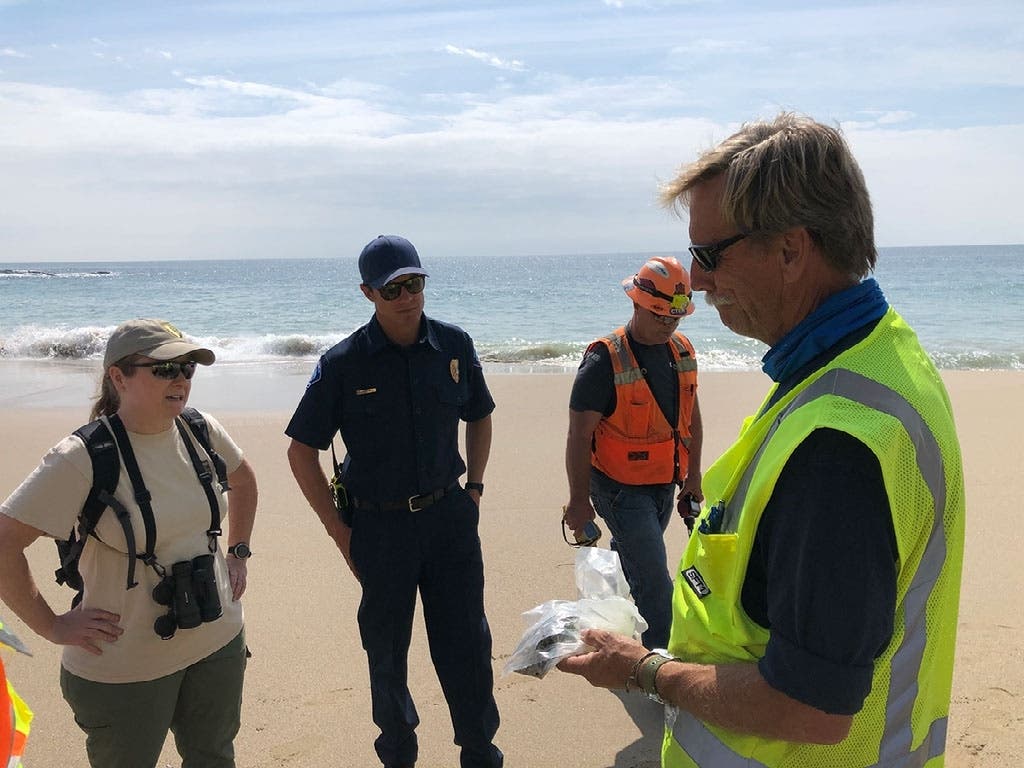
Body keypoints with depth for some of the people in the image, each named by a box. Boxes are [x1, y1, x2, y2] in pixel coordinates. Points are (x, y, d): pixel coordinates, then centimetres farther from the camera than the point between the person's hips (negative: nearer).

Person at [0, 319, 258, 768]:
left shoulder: (202, 432, -3)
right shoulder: (84, 457, -21)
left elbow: (243, 481, 18)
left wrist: (238, 552, 11)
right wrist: (51, 626, -14)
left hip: (219, 643, 5)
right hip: (126, 670, -5)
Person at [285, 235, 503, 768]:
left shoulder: (454, 345, -2)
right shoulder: (343, 364, -10)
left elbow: (479, 418, 15)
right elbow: (301, 450, -3)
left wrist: (473, 489, 7)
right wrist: (338, 529, -5)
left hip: (450, 519, 2)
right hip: (380, 527, -2)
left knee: (467, 644, 9)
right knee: (387, 654, 14)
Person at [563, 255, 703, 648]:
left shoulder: (682, 351, 3)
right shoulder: (605, 359, -19)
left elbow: (691, 416, 14)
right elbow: (579, 434, -16)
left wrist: (693, 476, 15)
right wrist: (578, 500, -13)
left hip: (664, 484, 7)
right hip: (621, 488, -7)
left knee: (633, 561, 20)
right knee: (654, 580, -7)